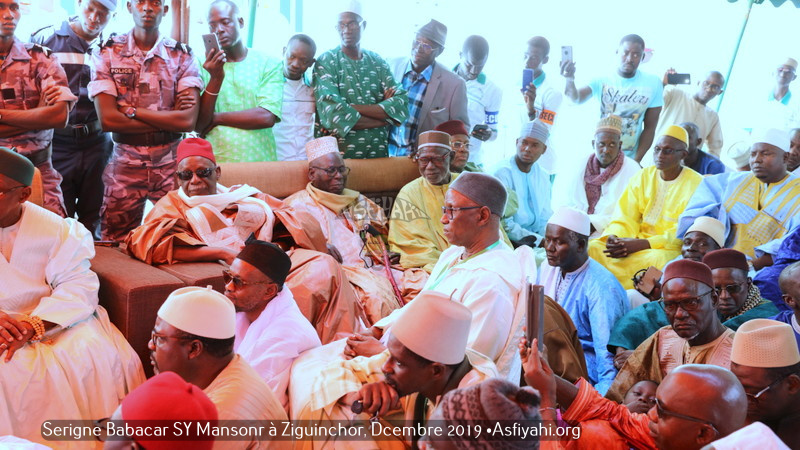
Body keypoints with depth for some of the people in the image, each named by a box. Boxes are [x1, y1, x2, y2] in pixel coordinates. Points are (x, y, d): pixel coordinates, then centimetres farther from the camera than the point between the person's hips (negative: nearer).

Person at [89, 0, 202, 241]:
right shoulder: (107, 54, 3)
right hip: (124, 165, 0)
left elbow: (188, 120, -9)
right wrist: (168, 119, -9)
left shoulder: (183, 56, 4)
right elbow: (107, 120, -8)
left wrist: (132, 111, -10)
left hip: (172, 165, 0)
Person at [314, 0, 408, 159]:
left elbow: (401, 104, -6)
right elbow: (333, 114, -18)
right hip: (337, 156, -3)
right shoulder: (326, 62, -3)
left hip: (378, 154, 3)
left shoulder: (378, 62, 8)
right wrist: (384, 116, -11)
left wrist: (353, 108, -17)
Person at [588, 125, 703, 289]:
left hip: (673, 248, -4)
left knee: (657, 259, -39)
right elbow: (625, 217, 6)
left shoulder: (696, 184, -4)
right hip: (638, 242, 4)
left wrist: (642, 244, -22)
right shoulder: (642, 177, 11)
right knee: (592, 247, -20)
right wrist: (613, 237, -19)